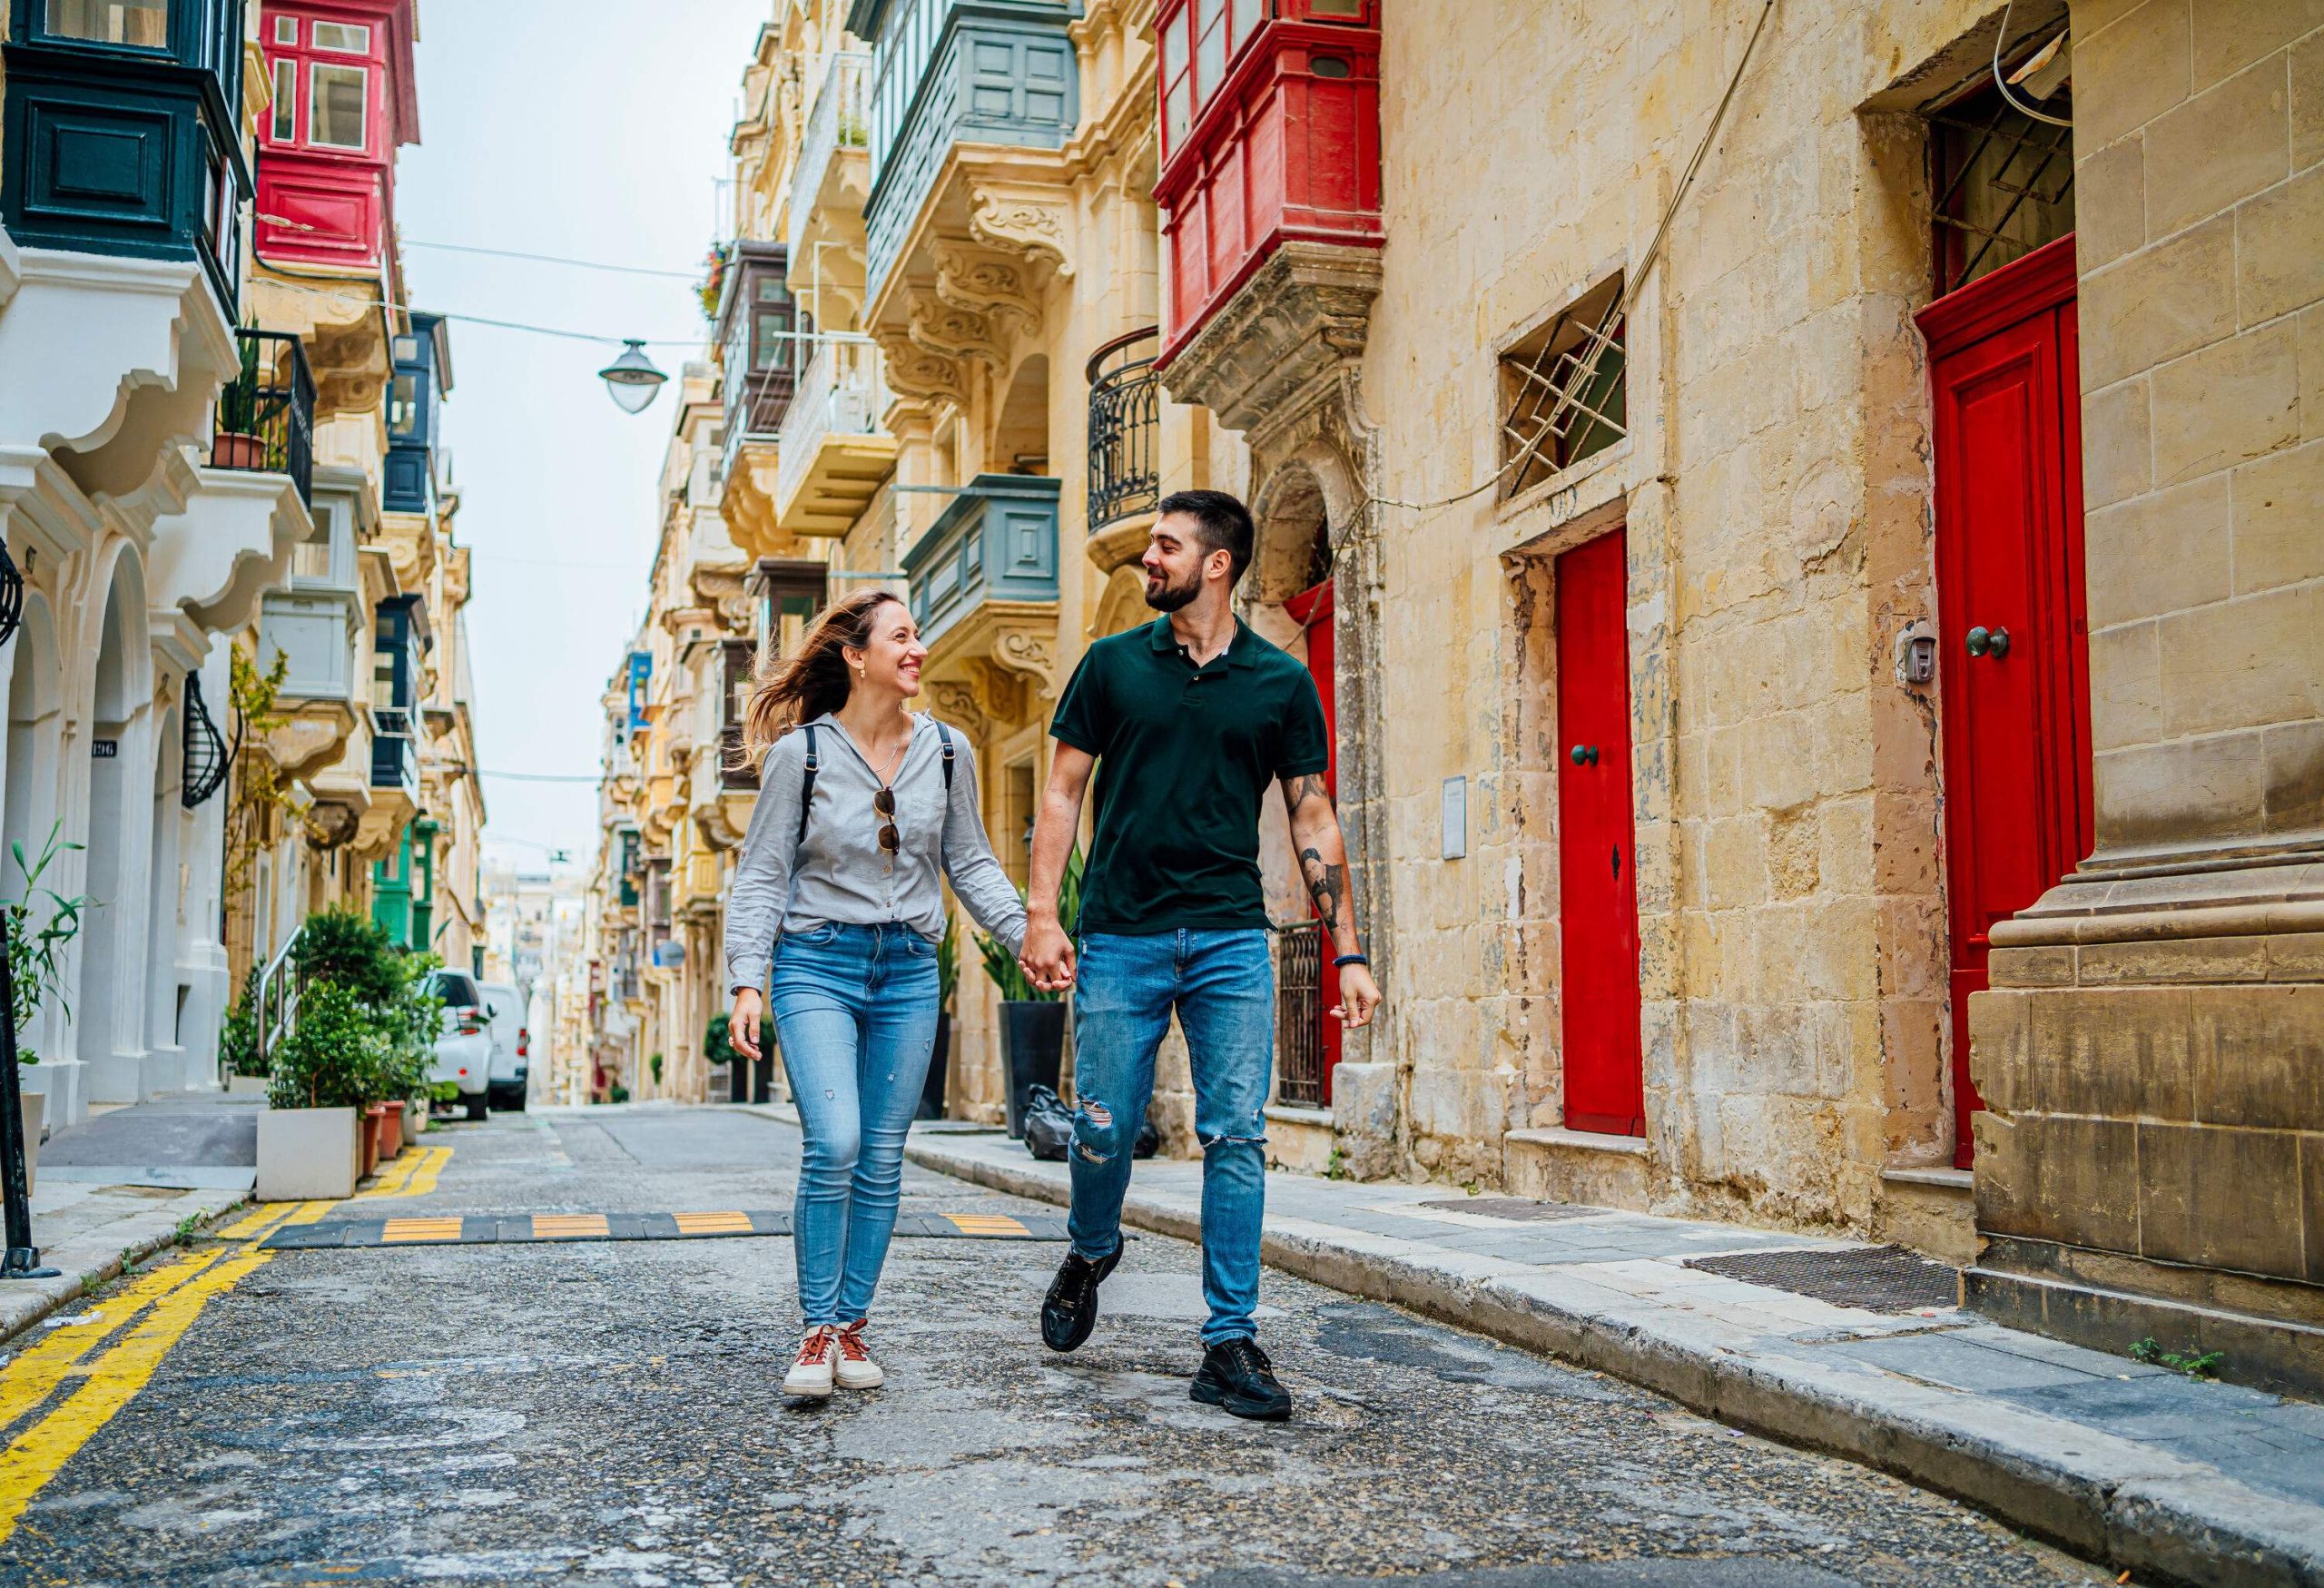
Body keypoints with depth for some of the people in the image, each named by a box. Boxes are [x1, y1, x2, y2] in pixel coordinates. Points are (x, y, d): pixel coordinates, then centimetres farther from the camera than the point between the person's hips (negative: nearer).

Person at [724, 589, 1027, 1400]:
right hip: (818, 963, -3)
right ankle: (818, 1331, -2)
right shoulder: (801, 753, -5)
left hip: (908, 968, 4)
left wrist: (1027, 933, 2)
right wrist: (746, 980, -9)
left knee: (883, 1157, 4)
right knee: (834, 1144, -16)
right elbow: (761, 875, -1)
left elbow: (970, 864, 13)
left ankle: (853, 1326, 17)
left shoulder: (947, 751, 5)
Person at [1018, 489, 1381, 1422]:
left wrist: (1349, 953, 2)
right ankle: (1090, 1251, 36)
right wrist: (1041, 914, -4)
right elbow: (1062, 792, 7)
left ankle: (1230, 1344, 4)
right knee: (1105, 1132, 4)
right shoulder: (1115, 664, 7)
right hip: (1120, 937, 0)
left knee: (1238, 1137, -4)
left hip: (1232, 938, 0)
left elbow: (1313, 822, 8)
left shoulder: (1282, 683, 6)